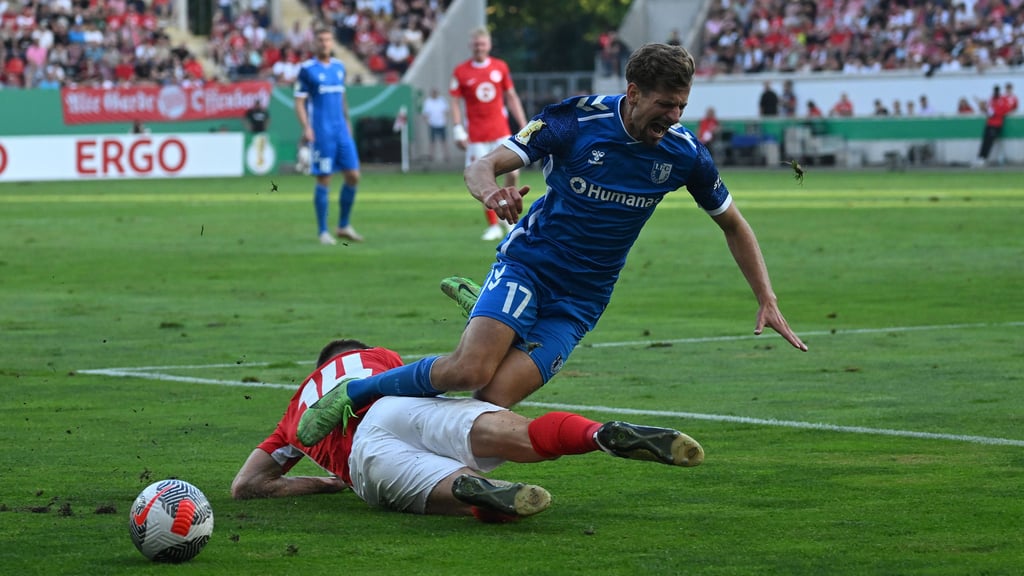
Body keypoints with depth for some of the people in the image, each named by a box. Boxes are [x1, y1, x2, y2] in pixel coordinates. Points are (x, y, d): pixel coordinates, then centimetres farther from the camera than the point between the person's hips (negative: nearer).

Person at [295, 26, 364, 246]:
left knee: (353, 176, 1)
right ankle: (323, 231, 5)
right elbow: (299, 102, -6)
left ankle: (344, 226, 14)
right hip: (321, 133, -6)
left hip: (341, 131, 6)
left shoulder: (339, 67, 12)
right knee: (324, 180, -4)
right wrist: (306, 127, -16)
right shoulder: (307, 69, -4)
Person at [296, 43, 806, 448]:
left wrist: (767, 300, 3)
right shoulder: (575, 120, -14)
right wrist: (492, 191, -42)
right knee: (470, 370, -28)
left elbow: (733, 224, 10)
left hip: (580, 301, 3)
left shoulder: (684, 153, -6)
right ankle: (351, 393, -6)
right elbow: (481, 167, -18)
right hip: (527, 265, -3)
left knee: (493, 399, -17)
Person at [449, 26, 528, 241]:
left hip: (501, 132, 1)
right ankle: (493, 226, 8)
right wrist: (458, 130, -9)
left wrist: (524, 125, 8)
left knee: (512, 173, -10)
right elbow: (455, 102, 1)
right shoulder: (460, 72, 0)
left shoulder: (500, 67, 6)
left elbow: (511, 97, 12)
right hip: (476, 136, -1)